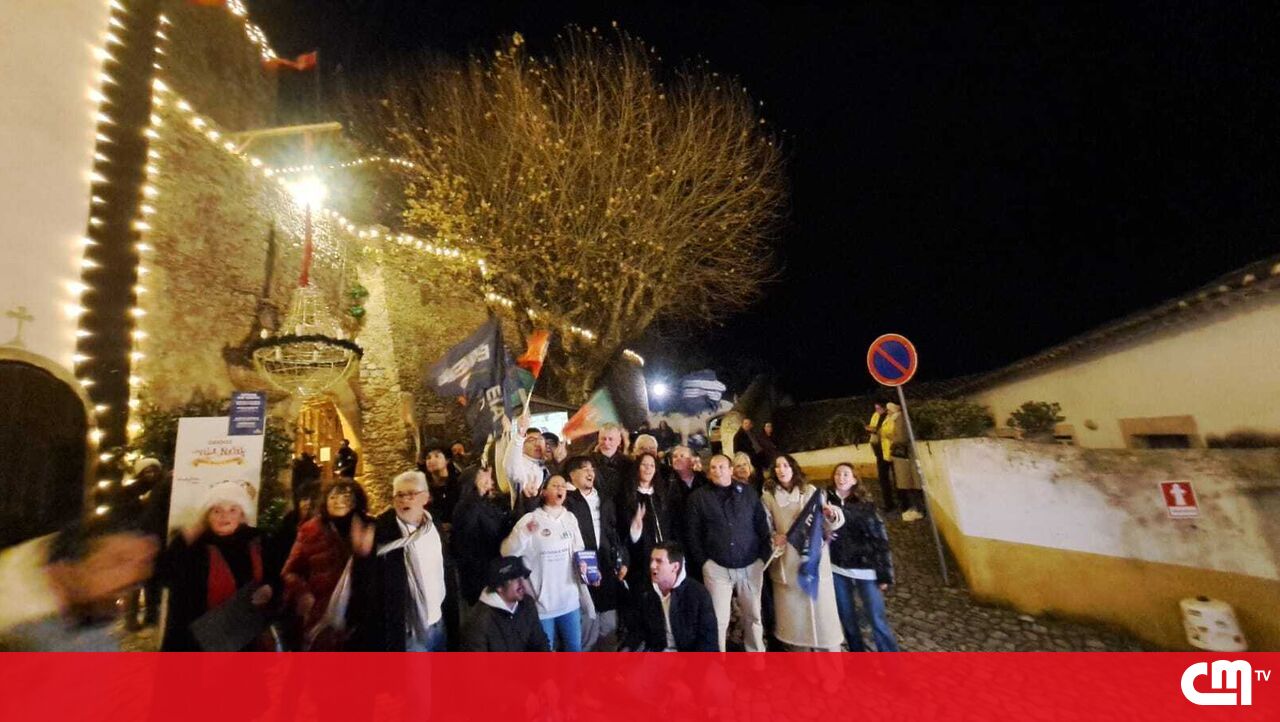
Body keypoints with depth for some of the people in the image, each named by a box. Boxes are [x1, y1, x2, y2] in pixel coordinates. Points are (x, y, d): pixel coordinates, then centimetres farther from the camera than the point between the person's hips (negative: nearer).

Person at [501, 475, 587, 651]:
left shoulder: (570, 518, 4)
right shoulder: (530, 519, -9)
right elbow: (507, 552, -17)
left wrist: (585, 567, -6)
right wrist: (525, 533, -33)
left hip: (570, 600, 4)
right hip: (543, 601, -4)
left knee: (574, 649, 19)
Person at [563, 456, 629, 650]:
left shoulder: (606, 502, 15)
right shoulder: (567, 503, -8)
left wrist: (623, 562, 8)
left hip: (609, 571, 6)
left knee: (609, 629, 14)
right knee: (587, 630, 1)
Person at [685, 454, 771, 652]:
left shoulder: (748, 492, 5)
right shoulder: (698, 497, 1)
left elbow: (762, 526, 7)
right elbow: (693, 533, 2)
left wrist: (764, 557, 0)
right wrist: (702, 562, -3)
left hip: (751, 565, 2)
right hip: (716, 567, -1)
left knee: (753, 616, 11)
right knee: (718, 619, 1)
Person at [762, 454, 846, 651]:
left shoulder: (811, 491, 5)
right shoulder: (769, 495, 4)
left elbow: (825, 524, 3)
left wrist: (831, 515, -18)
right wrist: (774, 537, -16)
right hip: (787, 562, 0)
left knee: (820, 605, 0)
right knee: (792, 610, 7)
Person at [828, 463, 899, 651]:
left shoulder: (865, 504, -7)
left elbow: (879, 539, -7)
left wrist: (884, 575, -9)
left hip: (865, 569, -3)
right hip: (837, 569, 3)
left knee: (877, 621, -1)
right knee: (847, 619, 14)